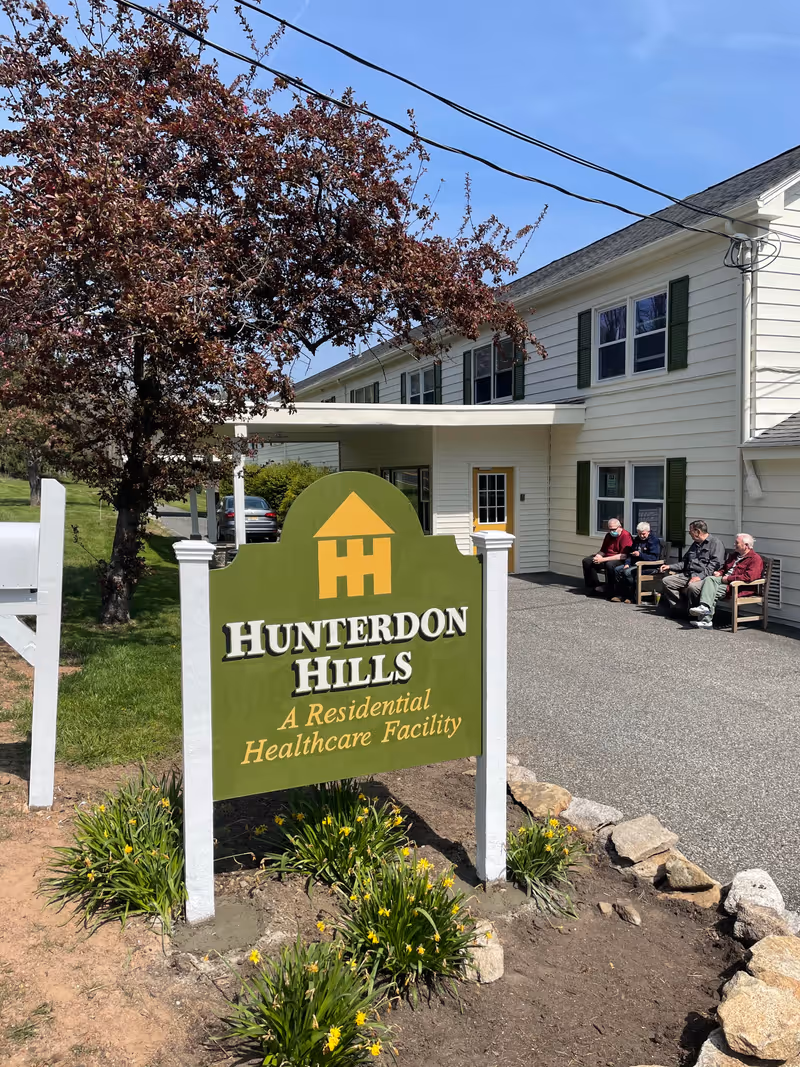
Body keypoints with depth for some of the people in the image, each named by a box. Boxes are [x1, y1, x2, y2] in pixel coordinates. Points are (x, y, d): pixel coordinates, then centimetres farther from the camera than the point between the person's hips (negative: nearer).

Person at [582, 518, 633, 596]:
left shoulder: (625, 536, -14)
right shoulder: (608, 536, 14)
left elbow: (623, 556, -23)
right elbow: (603, 550, 24)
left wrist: (603, 559, -24)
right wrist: (599, 555, -4)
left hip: (620, 560, -8)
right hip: (607, 559, 8)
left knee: (609, 564, -40)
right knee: (587, 561, -6)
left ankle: (609, 590, -26)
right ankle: (595, 586, -6)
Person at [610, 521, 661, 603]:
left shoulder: (654, 540, -6)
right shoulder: (636, 540, 18)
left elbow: (654, 557, -17)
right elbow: (629, 553, 21)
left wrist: (640, 554, -23)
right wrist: (627, 563, 3)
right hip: (634, 564, 9)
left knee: (628, 572, -30)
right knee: (617, 569, -9)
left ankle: (630, 596, -20)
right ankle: (620, 594, -8)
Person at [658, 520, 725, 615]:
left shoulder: (715, 543, -1)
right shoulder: (695, 544, 27)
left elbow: (714, 564, -14)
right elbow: (684, 563, 33)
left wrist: (700, 576, -24)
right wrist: (670, 566, 18)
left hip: (704, 576, -9)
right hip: (688, 574, 9)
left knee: (692, 586, -38)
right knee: (666, 581, -9)